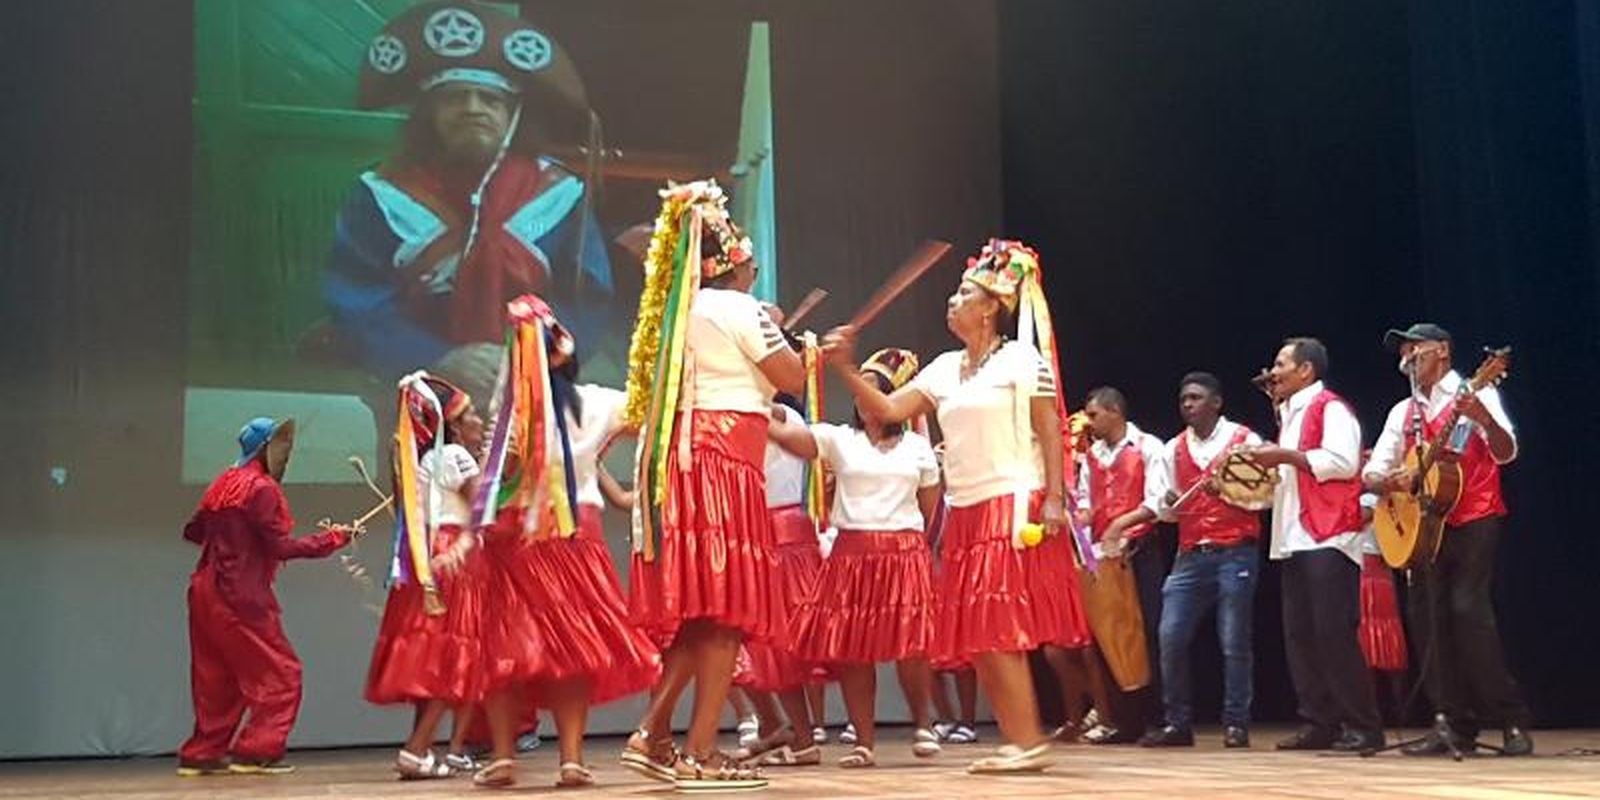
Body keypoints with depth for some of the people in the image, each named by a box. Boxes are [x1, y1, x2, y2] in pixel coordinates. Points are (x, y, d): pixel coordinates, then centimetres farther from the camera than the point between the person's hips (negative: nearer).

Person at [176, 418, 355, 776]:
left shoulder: (224, 483, 13)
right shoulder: (261, 488, -12)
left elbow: (193, 530, 18)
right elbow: (280, 547, -15)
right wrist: (330, 538, -9)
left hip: (206, 592, 9)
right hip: (240, 597, -9)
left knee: (217, 678, 15)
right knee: (280, 674, -1)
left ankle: (201, 754, 18)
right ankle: (255, 753, -3)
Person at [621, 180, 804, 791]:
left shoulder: (678, 313, 18)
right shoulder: (738, 309, -5)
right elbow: (792, 379, -6)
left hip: (679, 459, 9)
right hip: (721, 460, -9)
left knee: (698, 608, 13)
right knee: (726, 607, -6)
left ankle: (653, 735, 10)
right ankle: (700, 755, -7)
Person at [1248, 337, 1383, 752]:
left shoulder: (1330, 407, -4)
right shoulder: (1290, 414, 23)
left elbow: (1342, 461, -18)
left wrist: (1284, 455, -16)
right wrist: (1268, 472, 15)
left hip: (1329, 538, -9)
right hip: (1295, 539, 9)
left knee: (1334, 633, -11)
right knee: (1300, 635, 5)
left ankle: (1362, 726, -6)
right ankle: (1319, 723, 9)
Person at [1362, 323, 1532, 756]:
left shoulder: (1473, 395, -1)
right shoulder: (1402, 413, 15)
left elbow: (1505, 454, -14)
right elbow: (1371, 475, 13)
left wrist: (1484, 420, -34)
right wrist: (1392, 480, -11)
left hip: (1474, 521, -6)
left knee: (1468, 609, -19)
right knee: (1429, 621, 1)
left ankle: (1513, 721, -11)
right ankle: (1458, 725, 7)